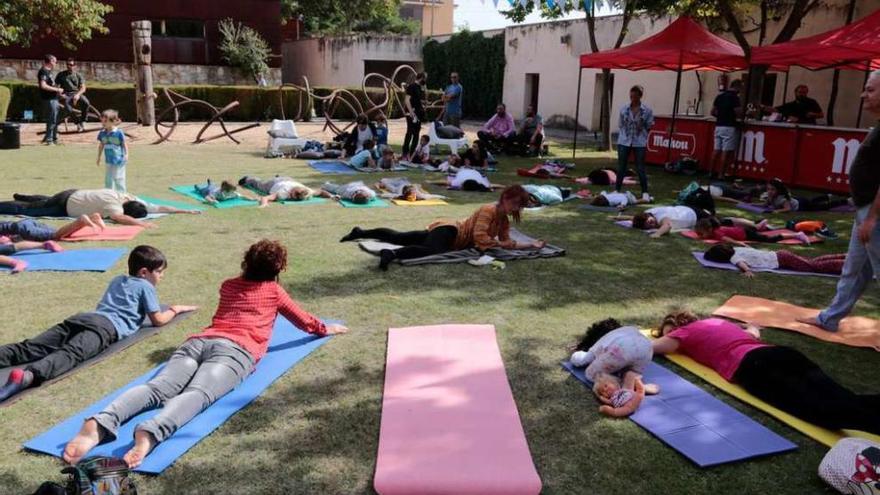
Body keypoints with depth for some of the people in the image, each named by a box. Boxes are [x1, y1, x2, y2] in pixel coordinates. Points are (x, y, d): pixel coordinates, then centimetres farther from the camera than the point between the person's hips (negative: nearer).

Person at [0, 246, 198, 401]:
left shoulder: (117, 280, 36)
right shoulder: (145, 286, 14)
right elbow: (158, 320, 14)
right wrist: (175, 309, 33)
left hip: (84, 317, 7)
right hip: (106, 326, -7)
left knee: (32, 347, -7)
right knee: (71, 353, -32)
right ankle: (29, 374, -58)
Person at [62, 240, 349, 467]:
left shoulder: (228, 286, 36)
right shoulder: (274, 290, 25)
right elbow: (305, 323, 37)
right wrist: (325, 329, 58)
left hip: (200, 340, 5)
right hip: (234, 348, -4)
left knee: (157, 387, -20)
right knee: (197, 394, -30)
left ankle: (101, 424, -47)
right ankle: (151, 433, -59)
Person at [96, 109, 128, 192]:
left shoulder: (119, 133, -13)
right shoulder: (102, 133, 4)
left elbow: (124, 144, -6)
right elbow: (101, 145, 16)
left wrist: (126, 154, -17)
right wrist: (99, 157, 19)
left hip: (118, 161, -6)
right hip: (108, 161, 6)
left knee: (118, 179, -1)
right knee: (108, 179, 14)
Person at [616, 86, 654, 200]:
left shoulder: (647, 110, -4)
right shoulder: (624, 109, 2)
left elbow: (649, 126, 4)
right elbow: (621, 125, 9)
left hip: (640, 142, -2)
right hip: (624, 142, 2)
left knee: (640, 168, 2)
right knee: (621, 167, 7)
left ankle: (645, 192, 10)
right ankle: (617, 189, 17)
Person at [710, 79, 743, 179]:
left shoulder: (719, 96, 11)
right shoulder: (734, 97, -10)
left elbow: (713, 112, 14)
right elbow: (739, 114, -14)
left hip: (718, 126, 7)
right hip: (729, 127, -7)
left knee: (717, 150, 10)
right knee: (726, 152, -4)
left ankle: (712, 172, 12)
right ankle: (722, 175, -3)